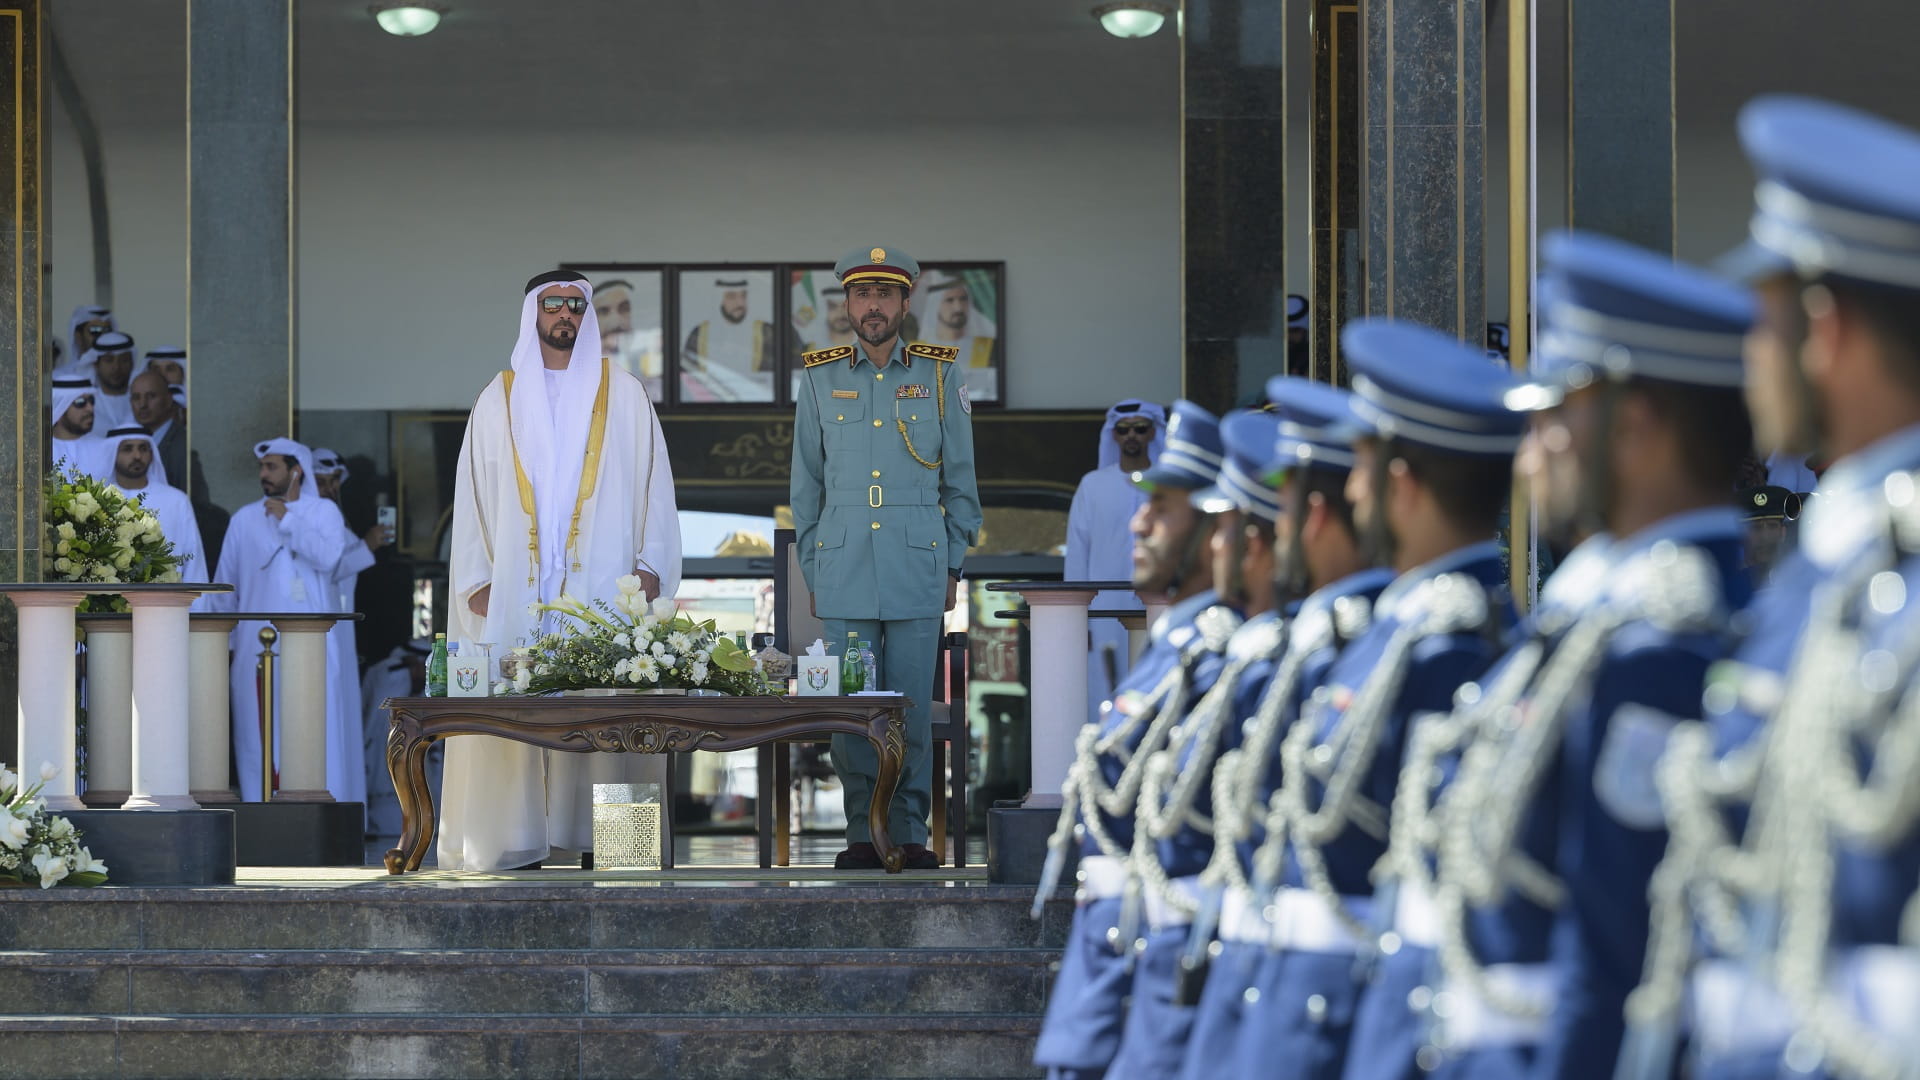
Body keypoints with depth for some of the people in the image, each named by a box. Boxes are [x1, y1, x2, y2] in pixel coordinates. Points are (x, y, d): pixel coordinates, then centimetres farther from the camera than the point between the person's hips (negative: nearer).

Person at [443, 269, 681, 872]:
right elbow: (474, 491, 11)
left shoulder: (622, 394, 12)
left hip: (603, 583, -1)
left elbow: (653, 482, 9)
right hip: (518, 585, 1)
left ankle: (596, 831, -7)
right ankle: (518, 839, -7)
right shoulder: (499, 400, 14)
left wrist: (651, 565, -2)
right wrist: (477, 577, 2)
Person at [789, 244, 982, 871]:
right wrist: (811, 569, 9)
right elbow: (805, 483, 13)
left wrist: (953, 565, 6)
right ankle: (862, 835, 7)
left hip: (918, 568, -1)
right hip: (843, 573, 1)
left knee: (912, 705, -1)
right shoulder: (820, 379, 8)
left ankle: (910, 833, 6)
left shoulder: (939, 377, 6)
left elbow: (960, 479, 10)